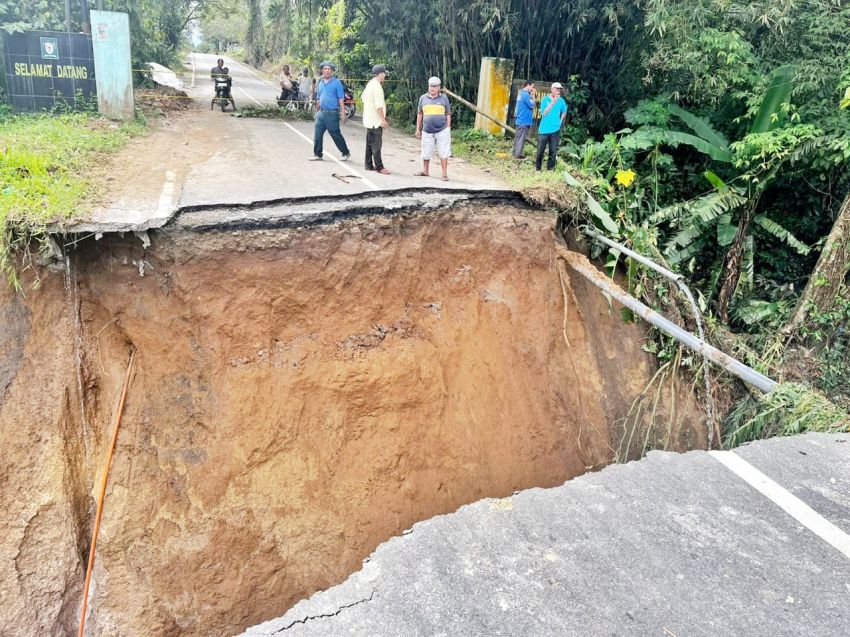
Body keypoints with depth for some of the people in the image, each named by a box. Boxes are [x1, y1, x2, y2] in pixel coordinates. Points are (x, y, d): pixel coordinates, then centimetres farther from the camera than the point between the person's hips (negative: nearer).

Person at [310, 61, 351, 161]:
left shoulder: (336, 83, -5)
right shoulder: (320, 83, 12)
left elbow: (341, 99, -9)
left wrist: (343, 113, -14)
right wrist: (317, 111, 20)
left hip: (332, 113, -6)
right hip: (321, 113, 6)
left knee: (336, 135, 1)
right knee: (317, 134, 3)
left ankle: (346, 153, 15)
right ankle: (317, 154, 13)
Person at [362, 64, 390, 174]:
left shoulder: (369, 84, 12)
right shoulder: (377, 87, -18)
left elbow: (363, 97, 24)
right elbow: (379, 105, -23)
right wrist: (383, 119, -20)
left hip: (369, 120, 10)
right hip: (376, 121, -10)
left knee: (370, 143, 13)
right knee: (376, 145, -7)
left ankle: (369, 165, 19)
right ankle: (379, 167, -5)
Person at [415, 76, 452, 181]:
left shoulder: (444, 98, 4)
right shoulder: (423, 98, 8)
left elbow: (448, 114, 7)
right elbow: (419, 114, 13)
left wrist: (448, 128, 0)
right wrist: (418, 129, 10)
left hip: (442, 130, -2)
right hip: (427, 131, 2)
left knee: (443, 153, -3)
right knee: (426, 153, 9)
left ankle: (445, 174, 2)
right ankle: (425, 171, 26)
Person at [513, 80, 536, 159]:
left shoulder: (521, 93, 13)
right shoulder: (526, 94, -17)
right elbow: (532, 105, -14)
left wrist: (531, 96, 7)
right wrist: (533, 95, -6)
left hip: (520, 120, 10)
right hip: (524, 120, -10)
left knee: (518, 137, 15)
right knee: (521, 138, -5)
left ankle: (515, 153, 21)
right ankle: (518, 154, -1)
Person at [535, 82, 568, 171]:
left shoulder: (561, 101, 2)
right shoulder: (545, 99, -3)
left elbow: (564, 113, 18)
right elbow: (544, 113, -14)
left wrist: (560, 122, 6)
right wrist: (553, 102, -18)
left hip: (555, 130, 1)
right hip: (544, 129, -1)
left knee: (553, 151, 3)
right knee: (540, 150, 5)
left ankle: (550, 169, 11)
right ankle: (537, 167, 17)